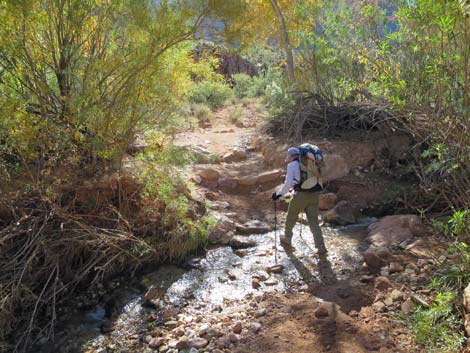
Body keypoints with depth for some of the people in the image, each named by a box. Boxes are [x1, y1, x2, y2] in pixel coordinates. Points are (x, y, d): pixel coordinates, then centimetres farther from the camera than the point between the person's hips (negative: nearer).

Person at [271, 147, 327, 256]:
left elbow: (288, 184, -10)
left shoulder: (291, 165, -2)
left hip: (301, 195, -5)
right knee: (314, 222, 7)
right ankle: (321, 247, -5)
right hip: (314, 195, 6)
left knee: (291, 217, 18)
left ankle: (287, 240, 36)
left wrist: (279, 194, 3)